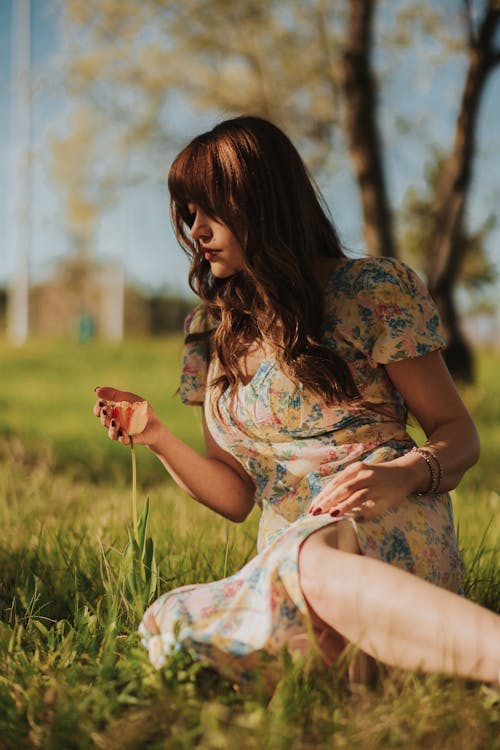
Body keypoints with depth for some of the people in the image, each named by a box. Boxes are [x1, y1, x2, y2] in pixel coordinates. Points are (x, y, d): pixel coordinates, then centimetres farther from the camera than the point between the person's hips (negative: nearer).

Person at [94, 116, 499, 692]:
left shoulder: (372, 291, 3)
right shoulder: (212, 332, 17)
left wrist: (405, 475, -17)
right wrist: (158, 439, 1)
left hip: (390, 531, -5)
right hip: (286, 550, 5)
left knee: (309, 562, -41)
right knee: (174, 624, -27)